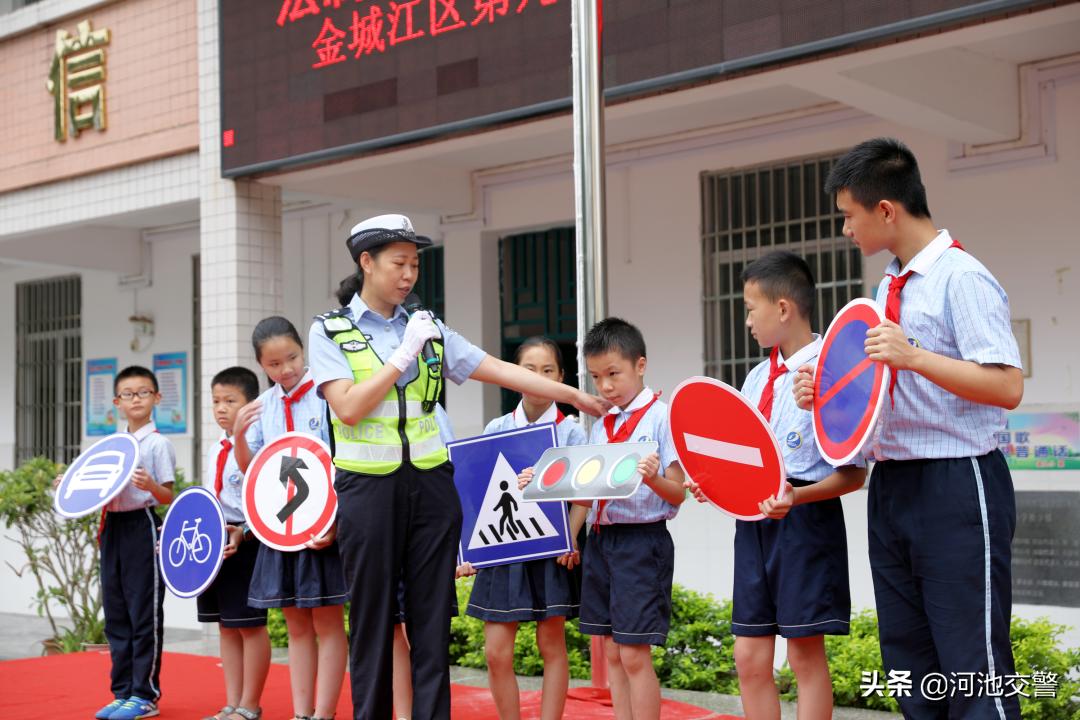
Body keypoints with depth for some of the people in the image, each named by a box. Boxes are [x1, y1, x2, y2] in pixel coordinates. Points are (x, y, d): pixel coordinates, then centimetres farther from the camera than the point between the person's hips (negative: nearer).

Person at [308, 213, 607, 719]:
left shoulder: (427, 328, 9)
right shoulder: (329, 331, 0)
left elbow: (499, 370, 6)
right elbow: (348, 408, -12)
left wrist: (575, 396, 1)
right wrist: (403, 354, -12)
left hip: (430, 485, 3)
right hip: (369, 487, -3)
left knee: (432, 620, 4)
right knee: (372, 622, 4)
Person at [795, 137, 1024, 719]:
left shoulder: (962, 279, -12)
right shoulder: (889, 287, 14)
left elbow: (1007, 387, -20)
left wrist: (913, 356, -27)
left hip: (957, 488, -9)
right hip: (891, 489, 9)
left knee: (974, 670, -5)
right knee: (911, 667, 14)